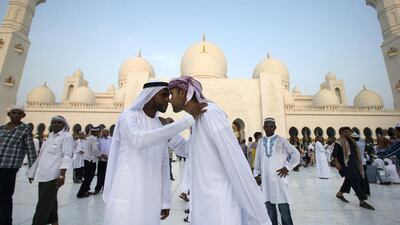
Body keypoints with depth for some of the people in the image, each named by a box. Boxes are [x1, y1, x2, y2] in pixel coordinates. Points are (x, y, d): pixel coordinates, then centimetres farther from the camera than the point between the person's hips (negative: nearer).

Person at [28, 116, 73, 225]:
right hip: (43, 174, 7)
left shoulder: (66, 137, -6)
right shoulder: (50, 136, 17)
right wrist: (33, 172, 20)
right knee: (50, 202, 15)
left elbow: (67, 157, -14)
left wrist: (62, 175, -22)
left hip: (53, 175, -7)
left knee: (43, 204, -4)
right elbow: (42, 155, 21)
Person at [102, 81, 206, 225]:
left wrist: (165, 201, 10)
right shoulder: (127, 117, -9)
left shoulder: (162, 128, 10)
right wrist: (189, 119, -31)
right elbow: (140, 140, -32)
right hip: (125, 196, -5)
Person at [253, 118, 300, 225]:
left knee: (283, 206, 4)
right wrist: (256, 174, 10)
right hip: (265, 179, 3)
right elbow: (257, 159, 11)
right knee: (269, 206, 12)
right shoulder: (260, 142, 6)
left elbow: (296, 153, 0)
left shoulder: (281, 140, -2)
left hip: (278, 177, -3)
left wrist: (287, 167, -4)